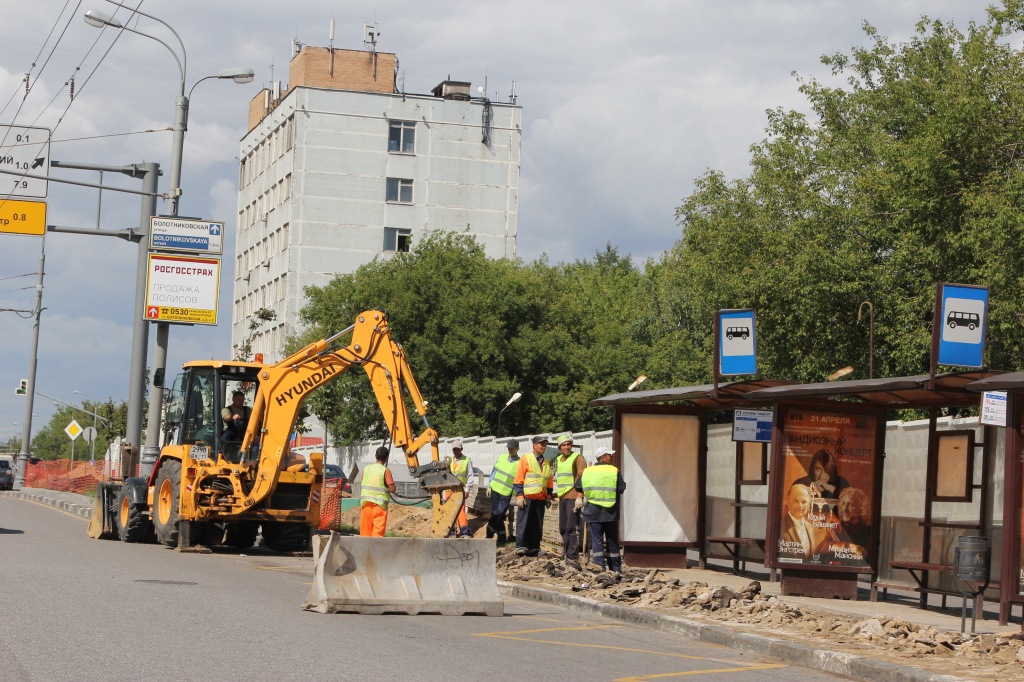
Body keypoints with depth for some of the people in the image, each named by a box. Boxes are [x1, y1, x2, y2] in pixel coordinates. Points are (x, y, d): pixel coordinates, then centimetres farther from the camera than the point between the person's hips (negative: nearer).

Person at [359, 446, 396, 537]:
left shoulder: (366, 468, 6)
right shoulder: (385, 471, -9)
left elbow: (361, 485, 12)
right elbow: (392, 489, -12)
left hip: (366, 503, 4)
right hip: (380, 504, -4)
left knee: (365, 530, 11)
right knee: (378, 532, -3)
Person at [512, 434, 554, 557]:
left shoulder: (546, 463, 17)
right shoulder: (525, 459, -1)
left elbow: (549, 481, 21)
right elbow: (518, 478, -5)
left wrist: (549, 496, 13)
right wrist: (519, 496, -11)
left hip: (540, 499, 6)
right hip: (527, 497, -6)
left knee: (537, 525, 6)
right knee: (523, 523, -7)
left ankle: (533, 549, 10)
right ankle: (520, 547, -6)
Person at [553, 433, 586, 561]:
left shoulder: (577, 458, -5)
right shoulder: (558, 459, 17)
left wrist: (580, 497, -20)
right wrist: (557, 495, 23)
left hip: (573, 497, -8)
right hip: (562, 497, 8)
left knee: (572, 528, -10)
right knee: (563, 528, 12)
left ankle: (573, 556, -9)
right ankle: (567, 553, 20)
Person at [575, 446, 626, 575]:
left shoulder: (586, 472, 2)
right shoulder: (615, 471, -6)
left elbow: (578, 488, 7)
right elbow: (621, 489, -7)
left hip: (593, 512, 1)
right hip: (610, 513, -1)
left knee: (596, 540, 2)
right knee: (612, 541, 11)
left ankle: (600, 568, -7)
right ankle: (616, 568, 17)